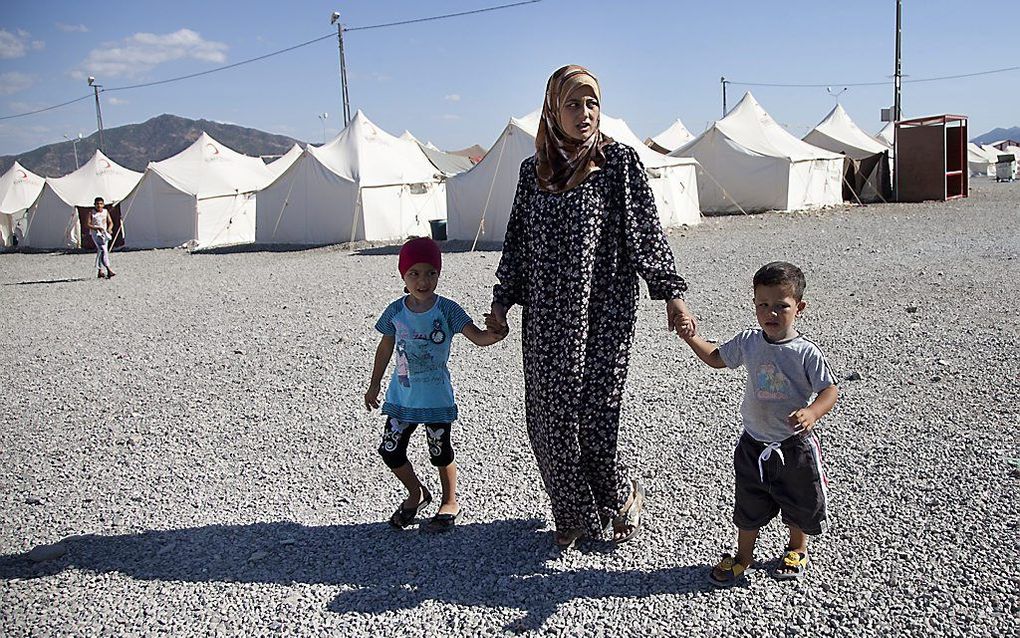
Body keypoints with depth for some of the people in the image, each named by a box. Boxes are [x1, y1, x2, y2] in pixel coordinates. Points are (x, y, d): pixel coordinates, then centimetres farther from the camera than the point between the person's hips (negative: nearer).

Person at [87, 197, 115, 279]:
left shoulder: (106, 212, 7)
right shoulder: (92, 213, -4)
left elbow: (110, 222, 8)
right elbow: (88, 224, -6)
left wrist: (109, 229, -12)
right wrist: (97, 228, -20)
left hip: (104, 233, 4)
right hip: (95, 233, -4)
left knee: (101, 252, 9)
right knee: (103, 250, -21)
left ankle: (100, 272, 18)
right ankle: (108, 269, -31)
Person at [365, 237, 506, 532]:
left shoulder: (447, 310, -13)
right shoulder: (396, 311, -6)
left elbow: (477, 336, -21)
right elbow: (385, 349, 6)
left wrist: (492, 335, -44)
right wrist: (374, 386, 13)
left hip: (437, 397, -3)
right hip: (402, 396, 3)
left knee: (440, 453, 11)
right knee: (390, 450, 6)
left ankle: (450, 502, 35)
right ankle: (417, 494, 33)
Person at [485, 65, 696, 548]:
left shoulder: (619, 160, -1)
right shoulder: (533, 169, 9)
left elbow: (646, 230, -3)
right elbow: (517, 241, 14)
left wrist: (671, 294, -9)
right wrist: (502, 302, 11)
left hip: (602, 313, -4)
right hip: (545, 318, 4)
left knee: (593, 414, -5)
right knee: (548, 418, 6)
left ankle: (623, 497, 25)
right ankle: (573, 515, 26)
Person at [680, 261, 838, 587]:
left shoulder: (806, 352, -18)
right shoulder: (749, 343, -5)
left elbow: (829, 391, -18)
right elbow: (716, 358, 11)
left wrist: (811, 413, -37)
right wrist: (691, 338, -1)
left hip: (794, 444, -3)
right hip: (754, 442, 3)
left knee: (799, 502, 17)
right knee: (749, 505, 16)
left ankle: (797, 550, 44)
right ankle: (743, 556, 36)